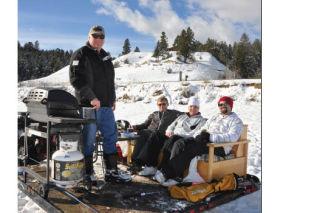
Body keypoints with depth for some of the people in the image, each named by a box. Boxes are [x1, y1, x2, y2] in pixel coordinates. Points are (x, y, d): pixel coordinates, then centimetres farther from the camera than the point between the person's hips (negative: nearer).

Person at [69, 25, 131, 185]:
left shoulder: (105, 56, 20)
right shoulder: (80, 55, -5)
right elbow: (76, 79, -16)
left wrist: (112, 99, 21)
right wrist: (91, 98, -23)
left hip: (106, 106, 8)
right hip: (89, 106, -8)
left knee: (111, 136, 9)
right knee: (89, 139, -1)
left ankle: (111, 172, 19)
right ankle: (87, 173, 14)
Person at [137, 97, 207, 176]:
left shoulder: (201, 120, 13)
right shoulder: (182, 116, 31)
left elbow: (195, 134, -5)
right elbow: (171, 126, 29)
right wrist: (169, 131, 3)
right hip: (172, 137, 6)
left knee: (173, 139, -38)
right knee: (155, 135, -19)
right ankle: (150, 166, -23)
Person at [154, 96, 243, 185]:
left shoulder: (236, 121, 7)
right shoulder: (214, 117, 29)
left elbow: (232, 137, -11)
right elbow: (203, 129, 24)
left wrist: (210, 137, -21)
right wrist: (197, 136, -2)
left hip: (220, 147, -6)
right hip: (206, 141, 7)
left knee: (191, 147, -31)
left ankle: (167, 173, -34)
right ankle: (177, 174, -29)